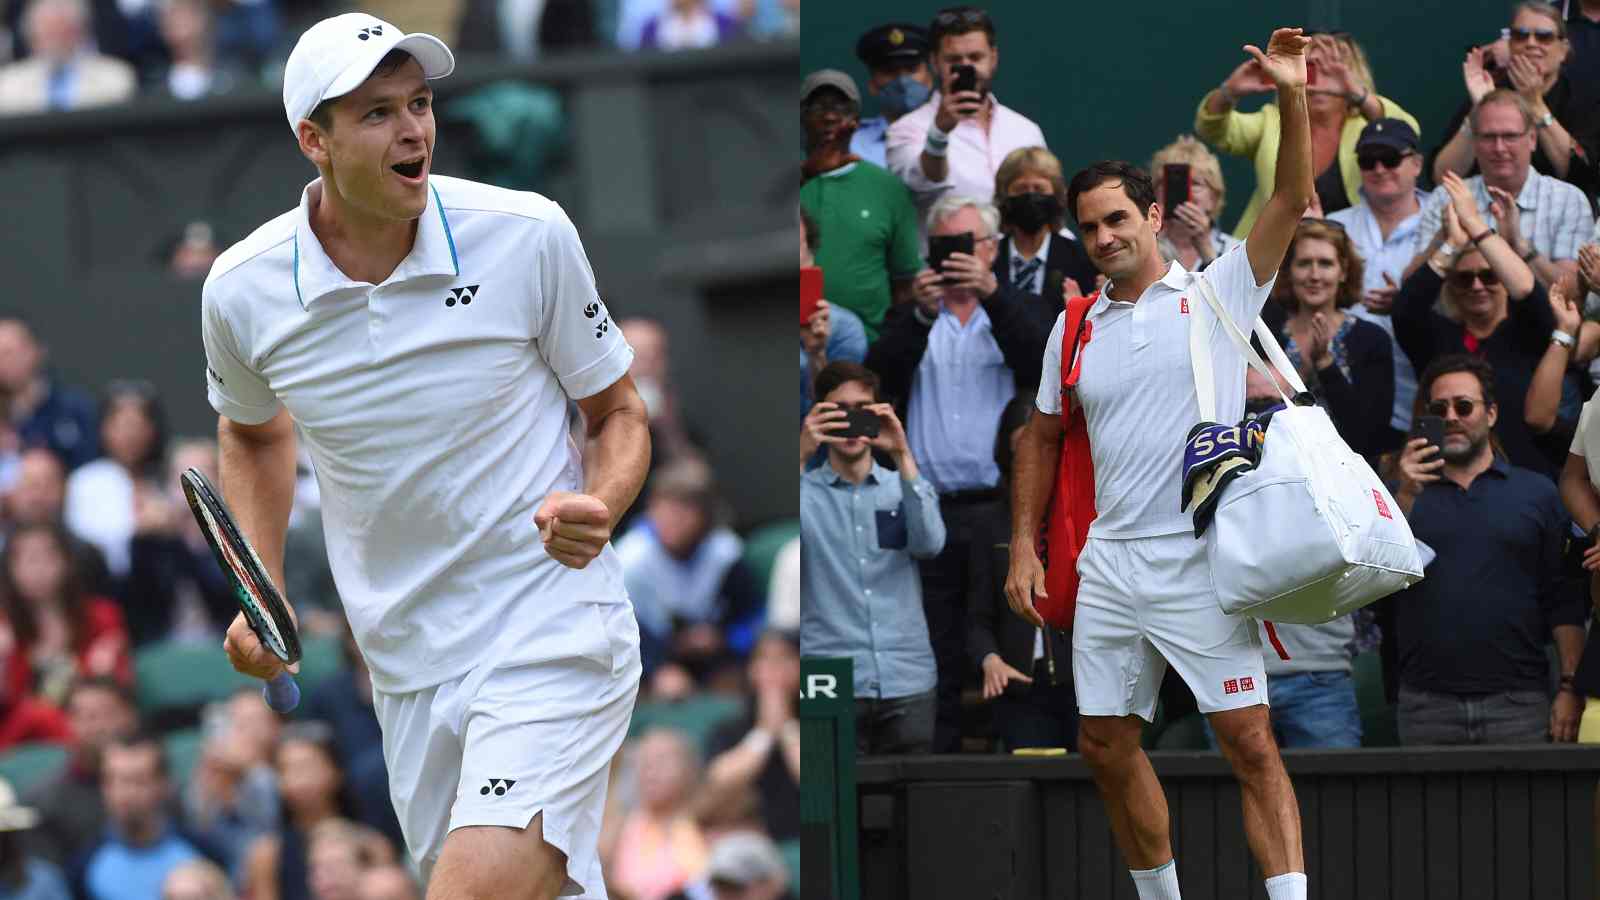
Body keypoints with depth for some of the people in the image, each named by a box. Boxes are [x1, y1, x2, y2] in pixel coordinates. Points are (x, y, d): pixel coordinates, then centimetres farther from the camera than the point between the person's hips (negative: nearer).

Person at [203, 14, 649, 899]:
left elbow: (618, 413, 3)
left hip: (555, 634, -4)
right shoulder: (240, 290, -3)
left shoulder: (529, 236, -11)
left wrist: (598, 508, -18)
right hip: (407, 663, 4)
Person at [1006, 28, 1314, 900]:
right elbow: (1042, 436, 20)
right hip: (1108, 565, 5)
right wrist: (1024, 546, 12)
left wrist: (1292, 99, -22)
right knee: (1105, 746, 10)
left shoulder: (1217, 294, 0)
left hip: (1202, 565, -5)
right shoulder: (1075, 327, 12)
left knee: (1249, 741, -11)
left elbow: (1290, 203, -10)